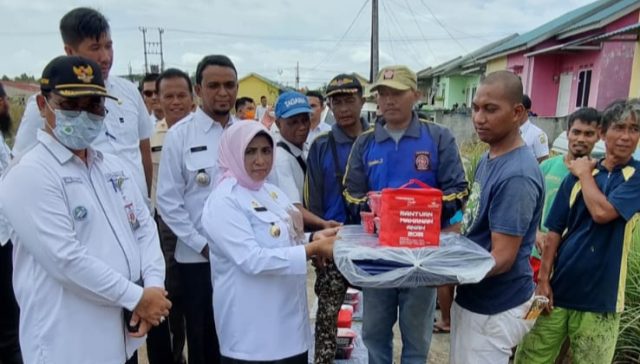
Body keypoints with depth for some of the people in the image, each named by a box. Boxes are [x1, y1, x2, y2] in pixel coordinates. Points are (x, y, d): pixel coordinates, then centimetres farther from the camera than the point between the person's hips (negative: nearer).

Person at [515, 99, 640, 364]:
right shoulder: (577, 174, 3)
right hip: (559, 288, 3)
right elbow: (555, 231, 3)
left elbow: (602, 212, -22)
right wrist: (543, 279, -3)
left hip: (599, 297, -2)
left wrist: (585, 173, -7)